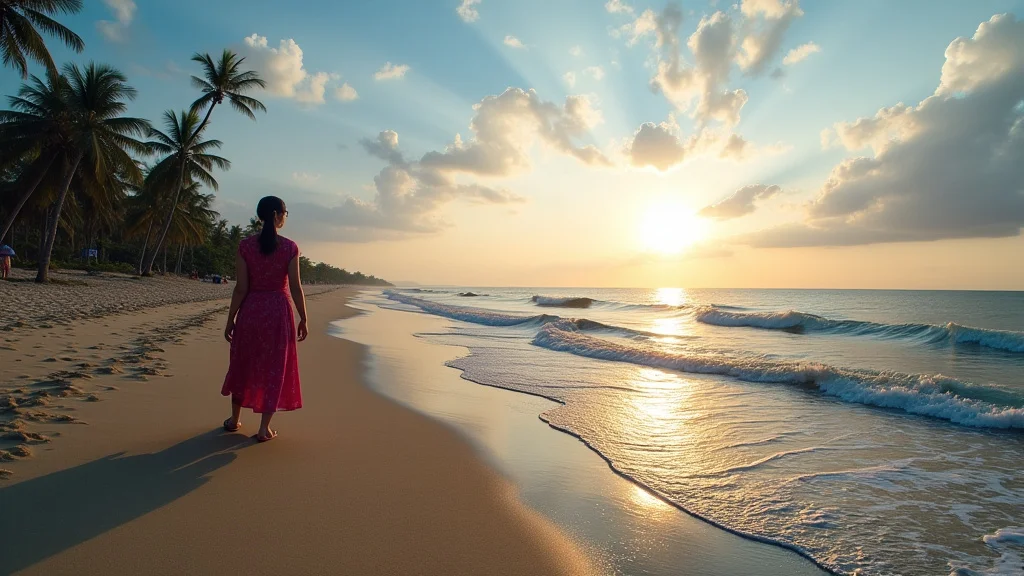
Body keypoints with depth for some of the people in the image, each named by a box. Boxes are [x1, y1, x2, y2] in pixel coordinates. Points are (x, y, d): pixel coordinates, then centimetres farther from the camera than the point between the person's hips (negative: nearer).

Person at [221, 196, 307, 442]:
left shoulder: (245, 245, -4)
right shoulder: (290, 247, -7)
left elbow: (241, 288, -6)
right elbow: (295, 287, -8)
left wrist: (230, 319, 3)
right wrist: (303, 319, 1)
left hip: (250, 310, 2)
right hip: (279, 311, -2)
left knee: (243, 365, 19)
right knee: (274, 367, 8)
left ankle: (235, 419, 32)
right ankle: (264, 427, 11)